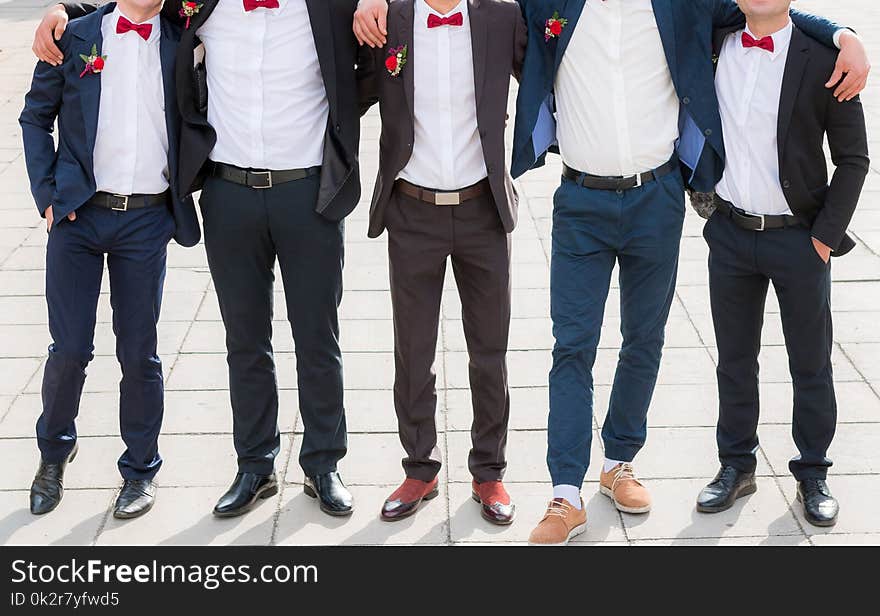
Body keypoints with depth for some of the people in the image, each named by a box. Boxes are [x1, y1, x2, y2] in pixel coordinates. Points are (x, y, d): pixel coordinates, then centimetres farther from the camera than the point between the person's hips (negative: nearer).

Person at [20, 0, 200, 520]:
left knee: (138, 354, 5)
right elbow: (36, 118, 9)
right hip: (78, 213, 0)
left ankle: (141, 469, 22)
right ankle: (55, 449, 26)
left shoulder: (181, 43, 5)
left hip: (147, 221, 0)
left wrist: (183, 186, 0)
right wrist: (48, 194, 1)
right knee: (70, 349, -1)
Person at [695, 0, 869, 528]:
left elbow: (853, 158, -5)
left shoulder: (824, 58, -10)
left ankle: (813, 474, 26)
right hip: (731, 232, 3)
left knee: (811, 365, 10)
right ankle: (737, 465, 30)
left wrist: (826, 236, -9)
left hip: (799, 239, -3)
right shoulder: (712, 46, -1)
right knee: (735, 360, 15)